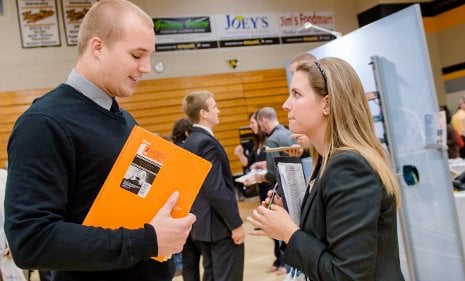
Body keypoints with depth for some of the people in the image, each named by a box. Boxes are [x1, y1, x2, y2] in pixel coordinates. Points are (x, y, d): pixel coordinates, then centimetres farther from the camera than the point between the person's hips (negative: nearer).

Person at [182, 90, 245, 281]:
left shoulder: (190, 142, 10)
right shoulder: (206, 142, -19)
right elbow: (216, 190, -25)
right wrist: (236, 224, -17)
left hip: (203, 224, 10)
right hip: (220, 225, -10)